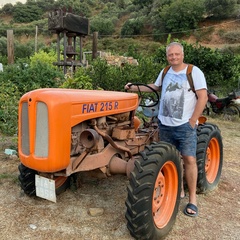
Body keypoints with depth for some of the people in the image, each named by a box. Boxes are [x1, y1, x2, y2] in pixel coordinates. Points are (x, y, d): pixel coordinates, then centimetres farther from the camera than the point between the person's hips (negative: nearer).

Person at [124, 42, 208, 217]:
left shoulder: (194, 72, -6)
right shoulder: (165, 72, 11)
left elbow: (203, 97, -10)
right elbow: (155, 87, 28)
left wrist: (192, 121, -13)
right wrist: (134, 88, 21)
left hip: (185, 125, -5)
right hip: (165, 124, 5)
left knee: (189, 159, -7)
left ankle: (192, 199, 5)